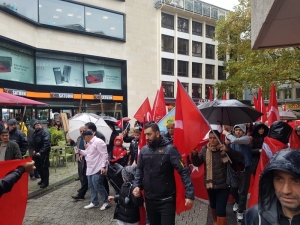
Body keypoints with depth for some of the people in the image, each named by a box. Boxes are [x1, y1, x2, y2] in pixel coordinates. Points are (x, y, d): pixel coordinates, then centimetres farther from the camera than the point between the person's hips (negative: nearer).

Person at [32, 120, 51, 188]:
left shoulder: (45, 132, -16)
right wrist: (34, 150, 9)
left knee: (44, 167, -2)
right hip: (37, 152, 8)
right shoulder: (35, 133, 12)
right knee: (38, 166, 15)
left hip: (44, 153, -8)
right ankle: (42, 179, 32)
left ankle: (46, 182, 11)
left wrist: (40, 152, -27)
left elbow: (46, 144, -24)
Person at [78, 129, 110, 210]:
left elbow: (104, 155, -21)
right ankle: (94, 202, 28)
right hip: (90, 169, 10)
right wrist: (80, 151, 9)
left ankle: (106, 202, 9)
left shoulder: (98, 142, -17)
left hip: (97, 169, -10)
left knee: (97, 186, -7)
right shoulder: (89, 143, 15)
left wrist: (103, 166, -24)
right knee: (91, 186, 15)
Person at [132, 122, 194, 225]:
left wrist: (189, 194, -22)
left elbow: (184, 171, -16)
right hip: (149, 199, 5)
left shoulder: (169, 149, -14)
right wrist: (136, 185, -4)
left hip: (166, 200, -5)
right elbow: (139, 169, 11)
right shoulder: (144, 150, 1)